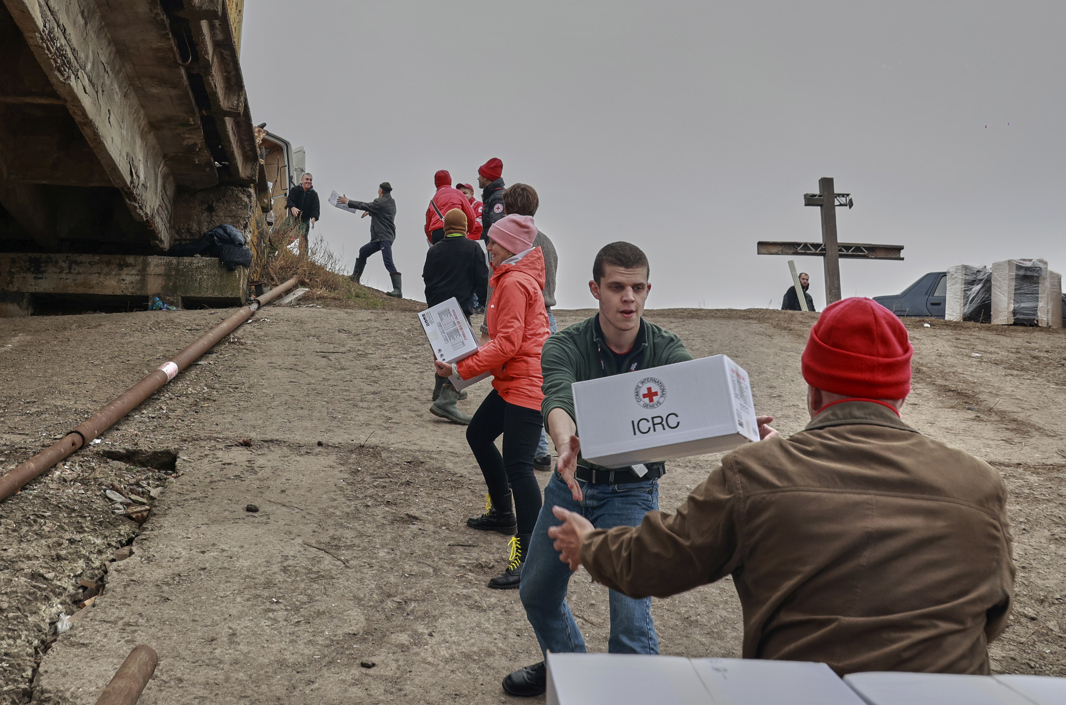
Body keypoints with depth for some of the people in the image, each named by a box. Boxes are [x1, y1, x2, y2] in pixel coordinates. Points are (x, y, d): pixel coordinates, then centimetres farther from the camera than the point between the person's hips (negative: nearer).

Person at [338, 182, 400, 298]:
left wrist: (347, 202, 2)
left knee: (388, 263, -18)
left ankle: (397, 290, -26)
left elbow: (363, 206, -8)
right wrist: (369, 212, 29)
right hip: (379, 238, 10)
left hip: (385, 238, -10)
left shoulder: (381, 202, -11)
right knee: (363, 251, 19)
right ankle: (355, 278, 26)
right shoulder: (390, 202, 17)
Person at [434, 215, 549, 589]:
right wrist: (472, 355, 10)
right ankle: (503, 513, 37)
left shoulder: (515, 283, -15)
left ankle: (529, 558, -12)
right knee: (478, 435, 23)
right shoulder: (516, 277, 18)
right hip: (513, 379, 12)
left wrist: (461, 368, -19)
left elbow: (507, 344, -22)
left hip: (527, 383, -12)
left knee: (517, 466, -14)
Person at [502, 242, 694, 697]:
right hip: (571, 482, 3)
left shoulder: (665, 349, -12)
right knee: (537, 591, 19)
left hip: (631, 492, -2)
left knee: (630, 610, -13)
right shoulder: (565, 346, -14)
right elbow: (557, 400, -33)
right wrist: (565, 443, -57)